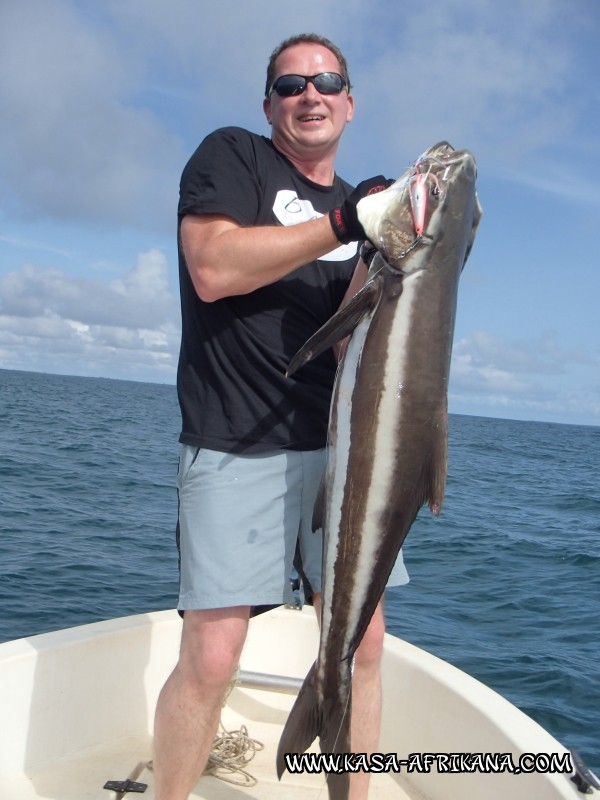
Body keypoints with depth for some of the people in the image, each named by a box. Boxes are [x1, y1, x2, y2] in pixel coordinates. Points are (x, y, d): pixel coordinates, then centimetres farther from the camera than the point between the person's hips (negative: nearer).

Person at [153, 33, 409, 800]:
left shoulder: (359, 202, 18)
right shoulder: (231, 156, 5)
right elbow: (212, 270, -13)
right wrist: (340, 224, -14)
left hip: (338, 442, 5)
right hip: (237, 445, -5)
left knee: (361, 639, 6)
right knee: (211, 656, -7)